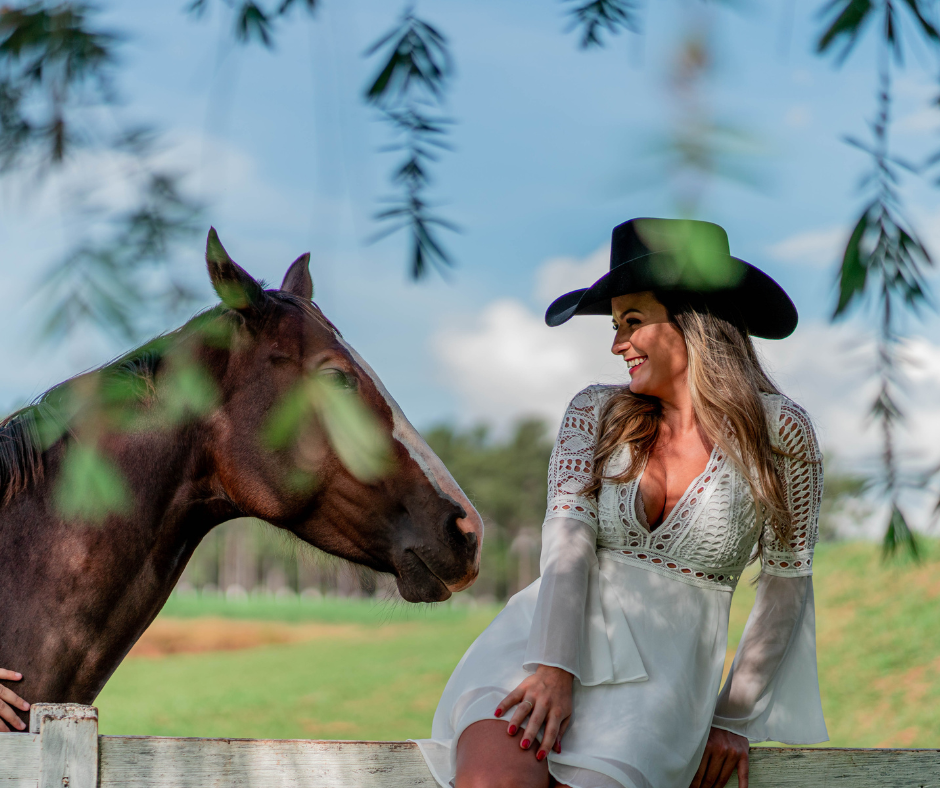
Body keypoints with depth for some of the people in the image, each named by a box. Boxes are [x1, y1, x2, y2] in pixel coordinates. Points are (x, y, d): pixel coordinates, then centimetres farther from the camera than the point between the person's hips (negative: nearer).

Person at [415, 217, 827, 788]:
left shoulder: (779, 431, 3)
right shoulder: (596, 413, 10)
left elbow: (788, 585, 8)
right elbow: (568, 537, -4)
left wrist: (734, 719, 3)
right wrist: (553, 669, -19)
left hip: (660, 669, -1)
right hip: (544, 638, 1)